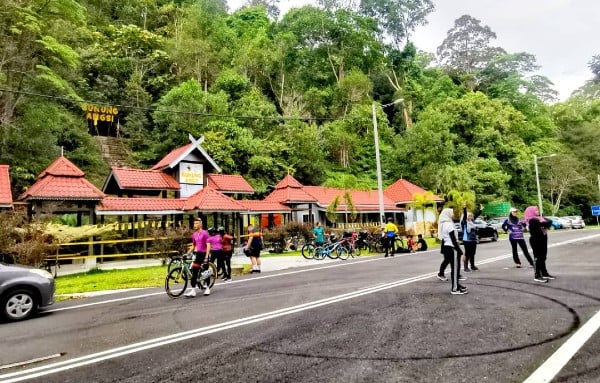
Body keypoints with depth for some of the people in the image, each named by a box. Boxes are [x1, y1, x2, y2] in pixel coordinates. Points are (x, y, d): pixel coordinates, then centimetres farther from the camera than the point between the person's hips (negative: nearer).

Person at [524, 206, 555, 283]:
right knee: (538, 258, -6)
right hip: (536, 241, -9)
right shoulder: (532, 220, -15)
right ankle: (537, 276, -3)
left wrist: (545, 226, -10)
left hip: (543, 240, 9)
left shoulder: (539, 218, 14)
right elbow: (543, 224, -24)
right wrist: (546, 223, -5)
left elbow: (549, 221, 5)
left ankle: (544, 273, 26)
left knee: (543, 257, 16)